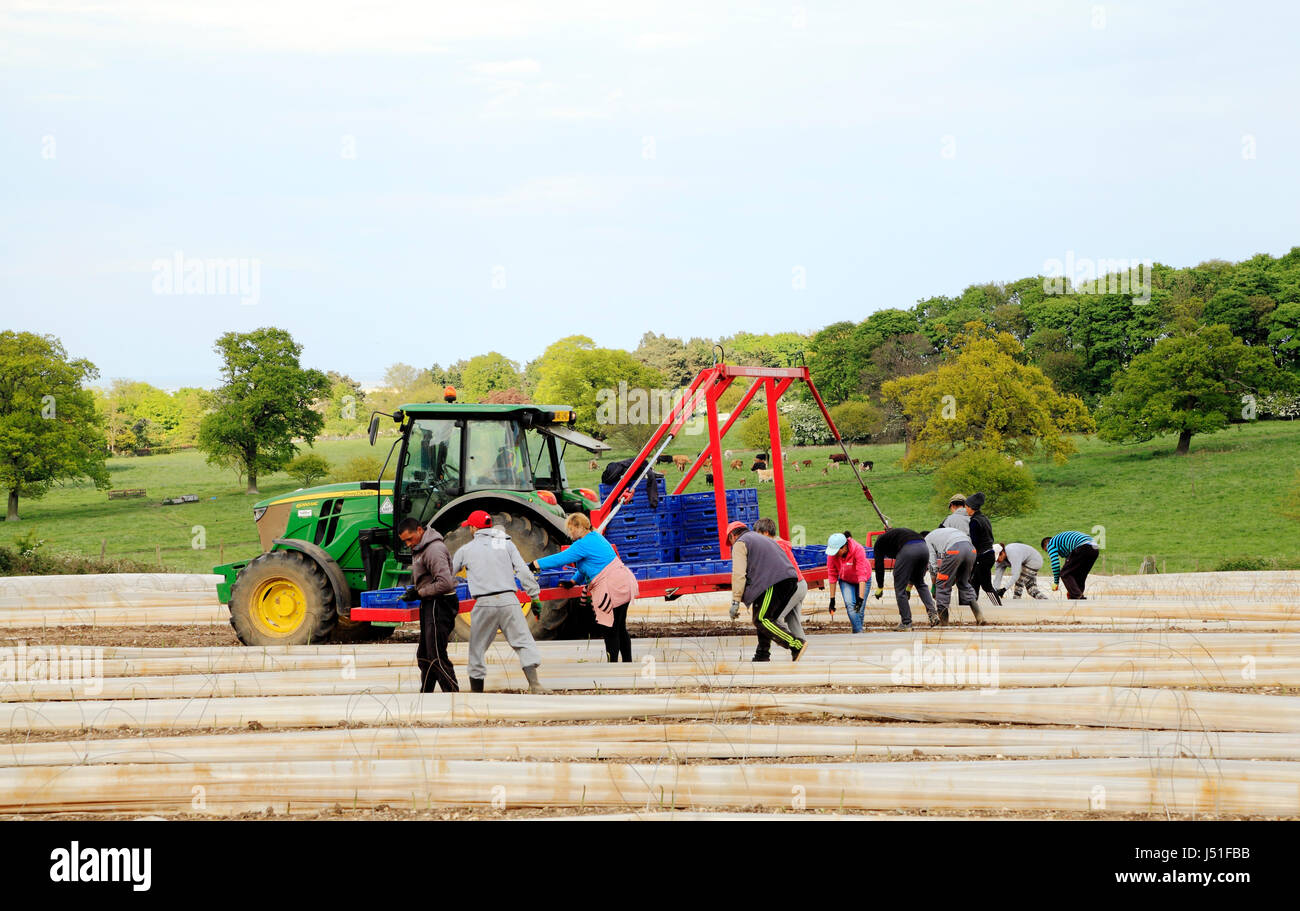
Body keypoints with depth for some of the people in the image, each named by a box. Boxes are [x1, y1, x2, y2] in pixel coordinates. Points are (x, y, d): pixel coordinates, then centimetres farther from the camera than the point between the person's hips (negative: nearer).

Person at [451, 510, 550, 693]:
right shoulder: (506, 543, 12)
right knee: (523, 642, 0)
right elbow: (523, 571, 4)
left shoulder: (466, 549, 11)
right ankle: (534, 684, -13)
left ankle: (476, 690, 12)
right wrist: (535, 596, 8)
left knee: (477, 648, 10)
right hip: (508, 600, 1)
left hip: (484, 604, -1)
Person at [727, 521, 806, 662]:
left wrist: (735, 602, -7)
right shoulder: (763, 539, 34)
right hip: (790, 582, 9)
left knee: (761, 620, -10)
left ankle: (797, 645, -20)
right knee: (766, 618, 17)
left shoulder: (740, 544, 7)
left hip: (772, 585, -9)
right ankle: (762, 656, 12)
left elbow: (739, 574, -5)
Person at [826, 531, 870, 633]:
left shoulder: (858, 550, -35)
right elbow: (832, 575, -16)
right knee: (850, 605, -20)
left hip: (861, 581, -2)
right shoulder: (832, 554, -26)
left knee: (859, 609, -3)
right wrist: (832, 598, -12)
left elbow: (862, 575, -37)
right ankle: (859, 632, -22)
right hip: (845, 580, 2)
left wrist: (861, 598, -41)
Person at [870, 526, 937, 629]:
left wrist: (880, 588, 29)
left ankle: (906, 623, 9)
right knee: (920, 583, 27)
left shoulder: (879, 542, 25)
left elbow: (879, 566, 19)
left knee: (900, 588, 8)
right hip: (924, 548, 6)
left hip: (908, 551, -6)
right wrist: (909, 586, 43)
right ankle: (932, 613, 11)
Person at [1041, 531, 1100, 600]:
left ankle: (1077, 597, -10)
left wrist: (1056, 582, 10)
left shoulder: (1051, 543, 15)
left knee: (1064, 574, 0)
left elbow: (1055, 562, 1)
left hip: (1082, 548, -9)